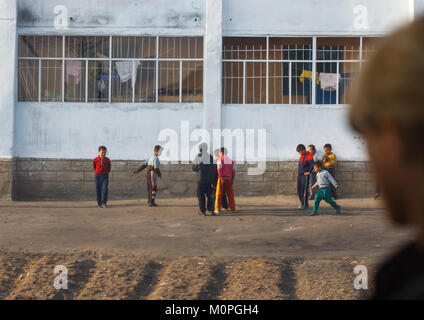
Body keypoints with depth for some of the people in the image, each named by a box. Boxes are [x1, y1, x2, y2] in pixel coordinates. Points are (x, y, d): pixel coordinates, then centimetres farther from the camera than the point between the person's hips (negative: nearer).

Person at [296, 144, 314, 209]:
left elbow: (312, 164, -23)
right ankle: (302, 203, 21)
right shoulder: (302, 156, 15)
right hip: (299, 175, 8)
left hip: (305, 175, -8)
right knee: (299, 190, 10)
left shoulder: (309, 156, -11)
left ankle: (305, 204, -4)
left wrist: (309, 172, -18)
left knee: (304, 190, -8)